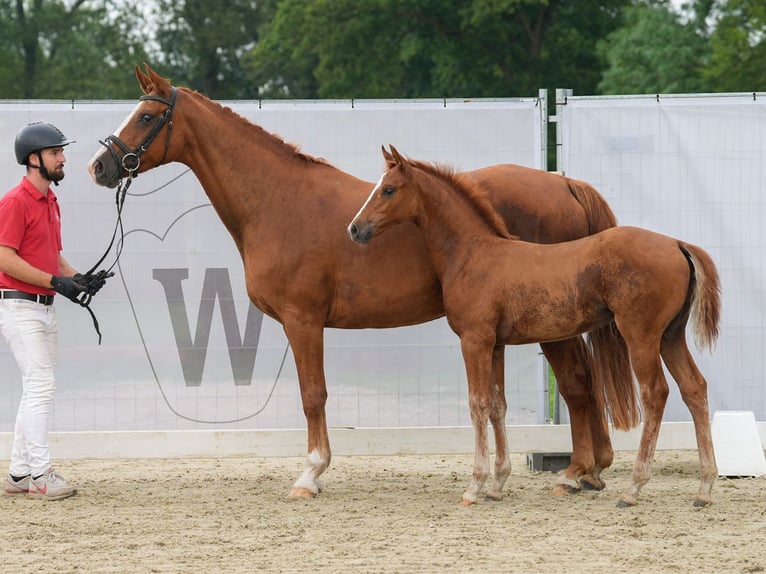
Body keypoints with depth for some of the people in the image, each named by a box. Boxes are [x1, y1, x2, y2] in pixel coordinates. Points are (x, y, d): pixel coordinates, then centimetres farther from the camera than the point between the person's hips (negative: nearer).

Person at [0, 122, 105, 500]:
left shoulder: (51, 202, 15)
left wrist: (74, 277, 4)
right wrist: (54, 281, -22)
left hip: (45, 307, 10)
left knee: (37, 390, 11)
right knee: (41, 385, -13)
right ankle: (40, 474, -10)